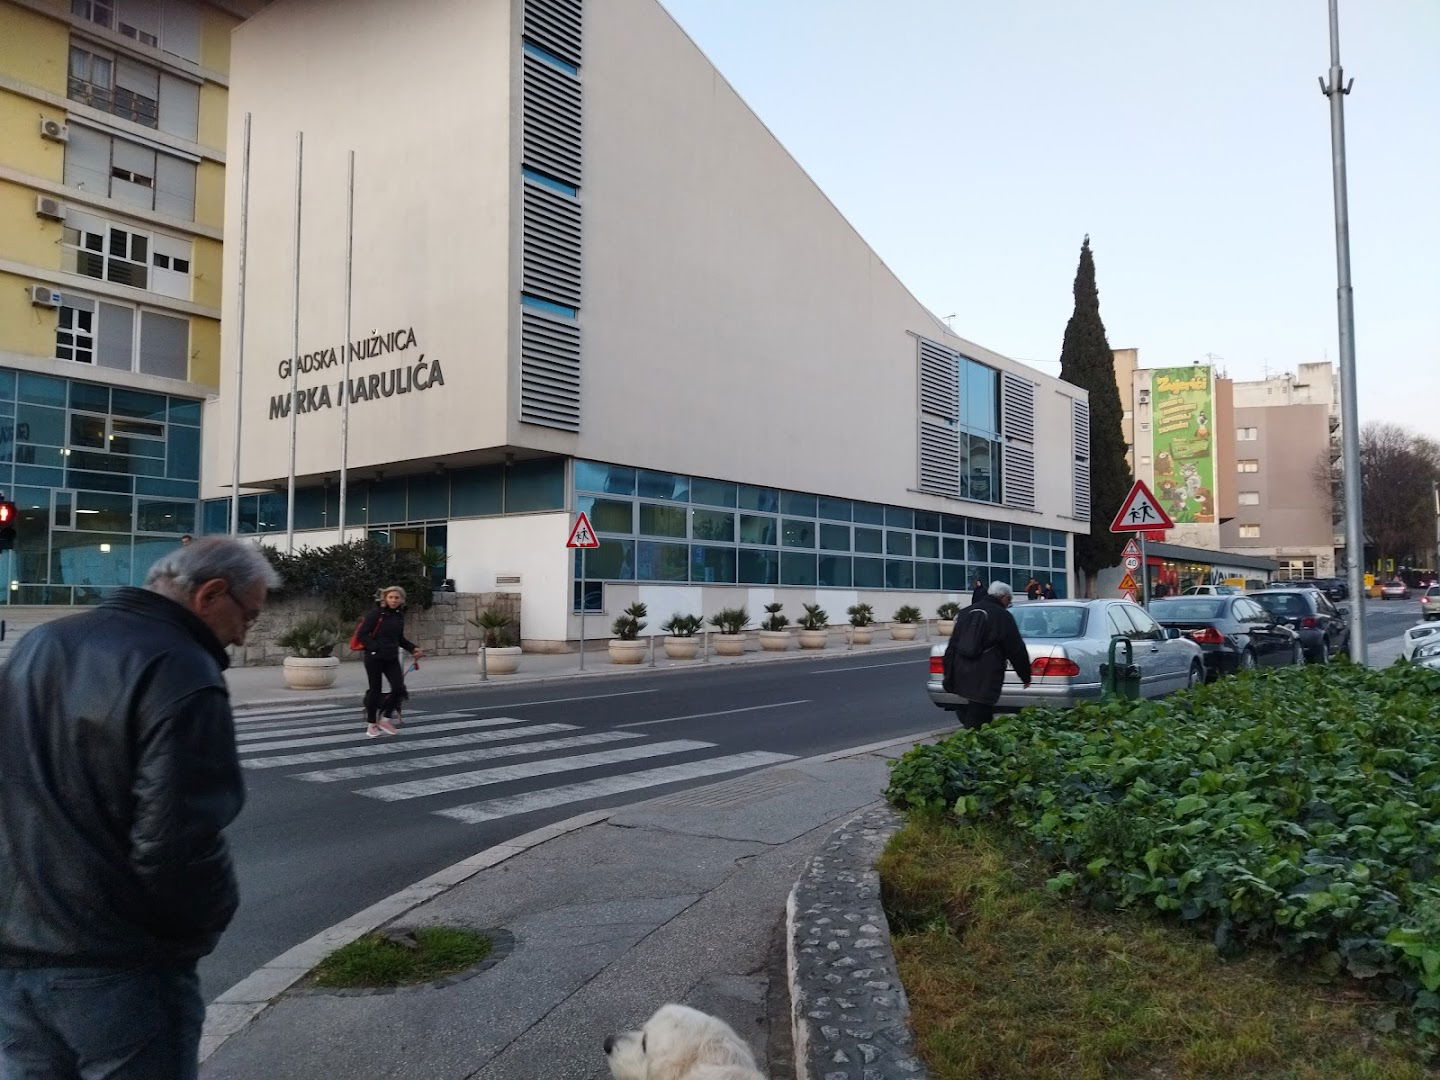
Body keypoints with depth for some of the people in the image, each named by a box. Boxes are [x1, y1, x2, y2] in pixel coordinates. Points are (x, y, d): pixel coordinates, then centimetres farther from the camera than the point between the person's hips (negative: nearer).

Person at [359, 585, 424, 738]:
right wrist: (375, 648, -19)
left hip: (392, 658, 5)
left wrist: (412, 649, 8)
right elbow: (363, 634, -10)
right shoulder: (376, 614, -9)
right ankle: (371, 724, 19)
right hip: (374, 658, -5)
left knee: (399, 688, -6)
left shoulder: (399, 615, 9)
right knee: (375, 690, 3)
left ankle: (385, 719, 14)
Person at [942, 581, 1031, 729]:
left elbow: (951, 648, 15)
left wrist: (949, 677, 18)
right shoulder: (1003, 616, -2)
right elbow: (1017, 651, 0)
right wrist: (1026, 677, 13)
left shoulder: (966, 612, 16)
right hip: (985, 682, -6)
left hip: (961, 678, 6)